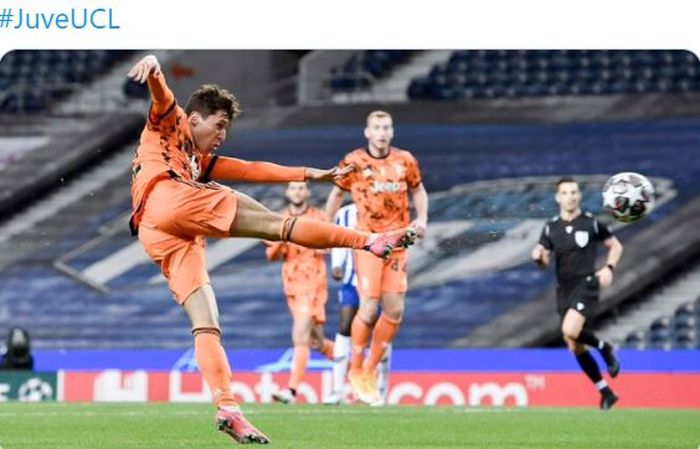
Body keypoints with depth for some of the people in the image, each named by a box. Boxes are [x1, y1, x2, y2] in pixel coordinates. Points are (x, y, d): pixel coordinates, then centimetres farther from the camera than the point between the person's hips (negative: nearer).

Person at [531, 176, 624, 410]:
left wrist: (609, 268, -9)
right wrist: (538, 257, -15)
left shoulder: (591, 223, -2)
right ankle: (606, 393, 19)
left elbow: (615, 246, 8)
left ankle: (604, 348, 2)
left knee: (570, 331, -28)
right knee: (576, 348, 5)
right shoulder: (551, 228, 7)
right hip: (564, 290, 5)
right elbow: (544, 262, 8)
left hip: (586, 284, -5)